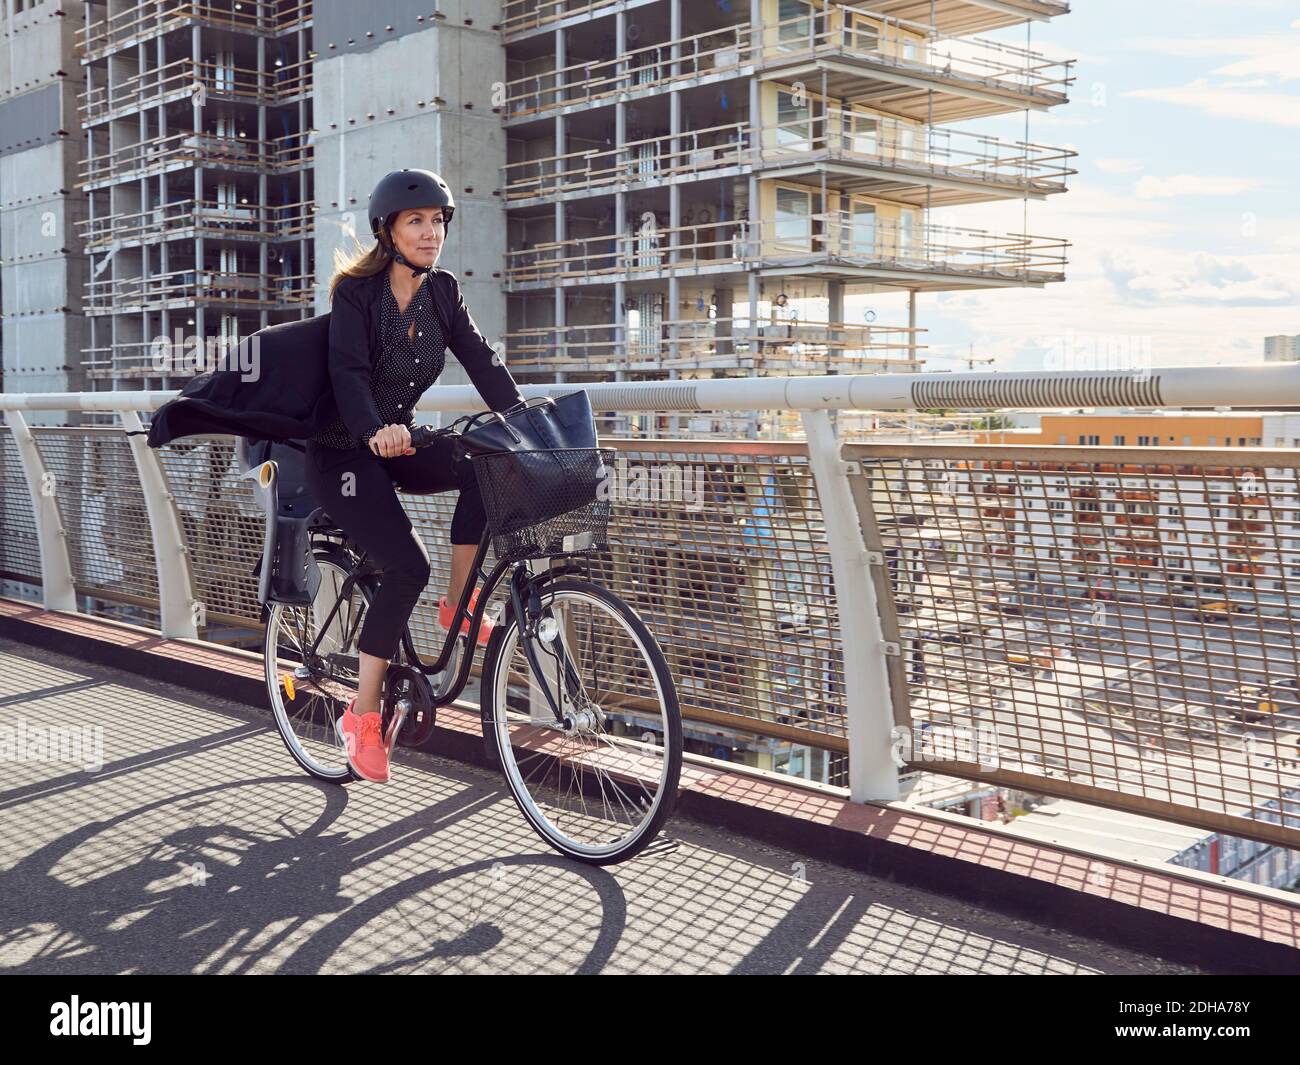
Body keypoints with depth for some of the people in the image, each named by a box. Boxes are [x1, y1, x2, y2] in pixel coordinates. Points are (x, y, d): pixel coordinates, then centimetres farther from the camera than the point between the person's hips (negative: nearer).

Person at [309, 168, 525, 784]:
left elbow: (482, 361, -7)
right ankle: (362, 716, -8)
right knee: (406, 567, -22)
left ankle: (457, 601, -9)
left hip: (398, 444, 6)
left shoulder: (441, 293, 2)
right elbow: (348, 373, -28)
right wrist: (374, 432, -48)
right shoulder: (356, 291, -15)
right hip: (344, 452, -6)